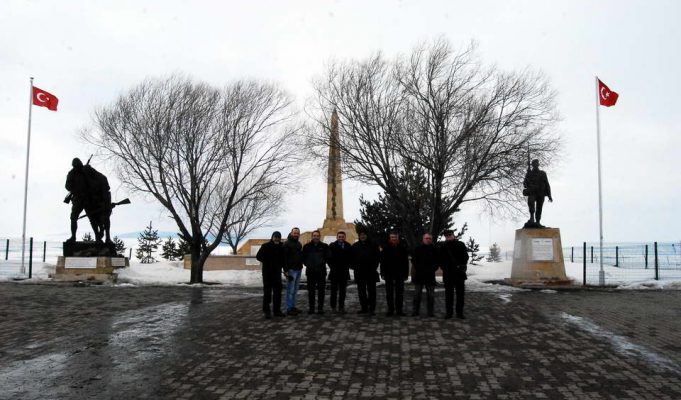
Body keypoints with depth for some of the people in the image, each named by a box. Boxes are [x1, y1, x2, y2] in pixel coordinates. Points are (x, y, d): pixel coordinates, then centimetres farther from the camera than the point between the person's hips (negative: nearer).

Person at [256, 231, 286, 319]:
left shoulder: (281, 247, 7)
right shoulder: (265, 246, -5)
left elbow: (283, 259, 13)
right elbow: (258, 256, -6)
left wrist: (284, 269, 3)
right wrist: (267, 262, -10)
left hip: (277, 272, 4)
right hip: (267, 272, -4)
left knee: (277, 292, 7)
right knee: (267, 292, -2)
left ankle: (277, 310, 16)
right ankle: (266, 311, 4)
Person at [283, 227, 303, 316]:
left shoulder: (299, 244, 16)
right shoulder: (287, 243, -8)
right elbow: (284, 257, -14)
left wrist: (301, 265, 12)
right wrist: (286, 270, -19)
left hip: (298, 269, 8)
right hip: (291, 270, -8)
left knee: (295, 290, 12)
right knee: (290, 290, -5)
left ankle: (293, 307, 19)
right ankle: (289, 309, 0)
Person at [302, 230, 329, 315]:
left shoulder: (324, 246, 2)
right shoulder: (307, 246, 5)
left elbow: (327, 257, 5)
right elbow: (303, 257, 11)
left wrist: (323, 263, -7)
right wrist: (307, 264, -2)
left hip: (321, 272, -1)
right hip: (310, 272, 1)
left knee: (321, 290, 2)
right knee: (311, 291, 6)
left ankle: (320, 308, 8)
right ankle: (311, 307, 14)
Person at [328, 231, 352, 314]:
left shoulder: (348, 246, 5)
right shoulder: (332, 246, 0)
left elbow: (350, 258, 6)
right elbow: (329, 257, -3)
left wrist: (347, 266, -3)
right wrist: (332, 267, -8)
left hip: (344, 272, 2)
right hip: (334, 272, -2)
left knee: (343, 290, 5)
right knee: (334, 290, 5)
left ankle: (341, 307, 10)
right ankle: (333, 306, 13)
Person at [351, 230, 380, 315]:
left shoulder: (373, 245, 3)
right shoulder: (355, 246, 9)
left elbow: (378, 256, 6)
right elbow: (352, 258, 14)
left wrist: (374, 266, -1)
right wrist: (354, 266, 2)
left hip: (371, 272, -2)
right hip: (359, 272, 3)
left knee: (371, 291, -3)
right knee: (361, 291, 7)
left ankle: (372, 309, 1)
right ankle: (364, 308, 15)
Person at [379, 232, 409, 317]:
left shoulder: (402, 249, 3)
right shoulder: (386, 249, 2)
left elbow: (406, 262, 3)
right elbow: (382, 262, 1)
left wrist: (406, 274, -2)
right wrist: (383, 274, -5)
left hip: (399, 275, 0)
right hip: (389, 274, 0)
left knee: (399, 293, 5)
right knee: (389, 293, 5)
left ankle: (399, 310, 12)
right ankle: (390, 310, 12)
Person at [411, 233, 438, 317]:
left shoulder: (434, 250, 6)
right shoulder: (418, 249, 5)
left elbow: (437, 261, 7)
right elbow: (413, 260, 5)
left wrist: (433, 269, -7)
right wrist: (418, 268, -6)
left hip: (430, 275, 0)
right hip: (419, 274, 0)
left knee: (431, 294, 3)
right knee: (417, 293, 3)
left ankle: (431, 312, 9)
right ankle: (415, 311, 9)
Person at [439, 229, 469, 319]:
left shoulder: (460, 245, 6)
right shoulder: (443, 247, 9)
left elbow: (465, 257, 3)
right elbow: (441, 260, 10)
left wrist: (461, 266, -10)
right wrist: (444, 268, -6)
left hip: (459, 272, 0)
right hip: (448, 273, 1)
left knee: (460, 292, 1)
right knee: (449, 293, 4)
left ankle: (459, 312, 8)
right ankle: (448, 312, 8)